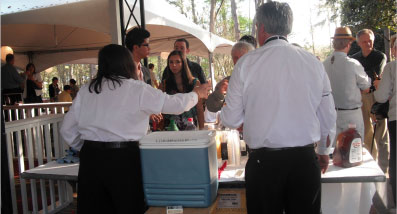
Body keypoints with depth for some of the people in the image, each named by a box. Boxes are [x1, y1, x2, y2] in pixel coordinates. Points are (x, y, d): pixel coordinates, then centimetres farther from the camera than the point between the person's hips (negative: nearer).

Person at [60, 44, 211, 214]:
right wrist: (196, 94, 18)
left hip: (90, 157, 4)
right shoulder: (137, 89, -5)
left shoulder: (86, 90, 7)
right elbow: (176, 104, -1)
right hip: (123, 158, -4)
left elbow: (67, 129, 10)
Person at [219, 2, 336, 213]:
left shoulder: (247, 62, -7)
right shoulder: (313, 62, 1)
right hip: (305, 158, 3)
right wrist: (323, 151, 24)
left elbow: (231, 120, -3)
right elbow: (328, 117, 7)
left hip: (264, 161, -2)